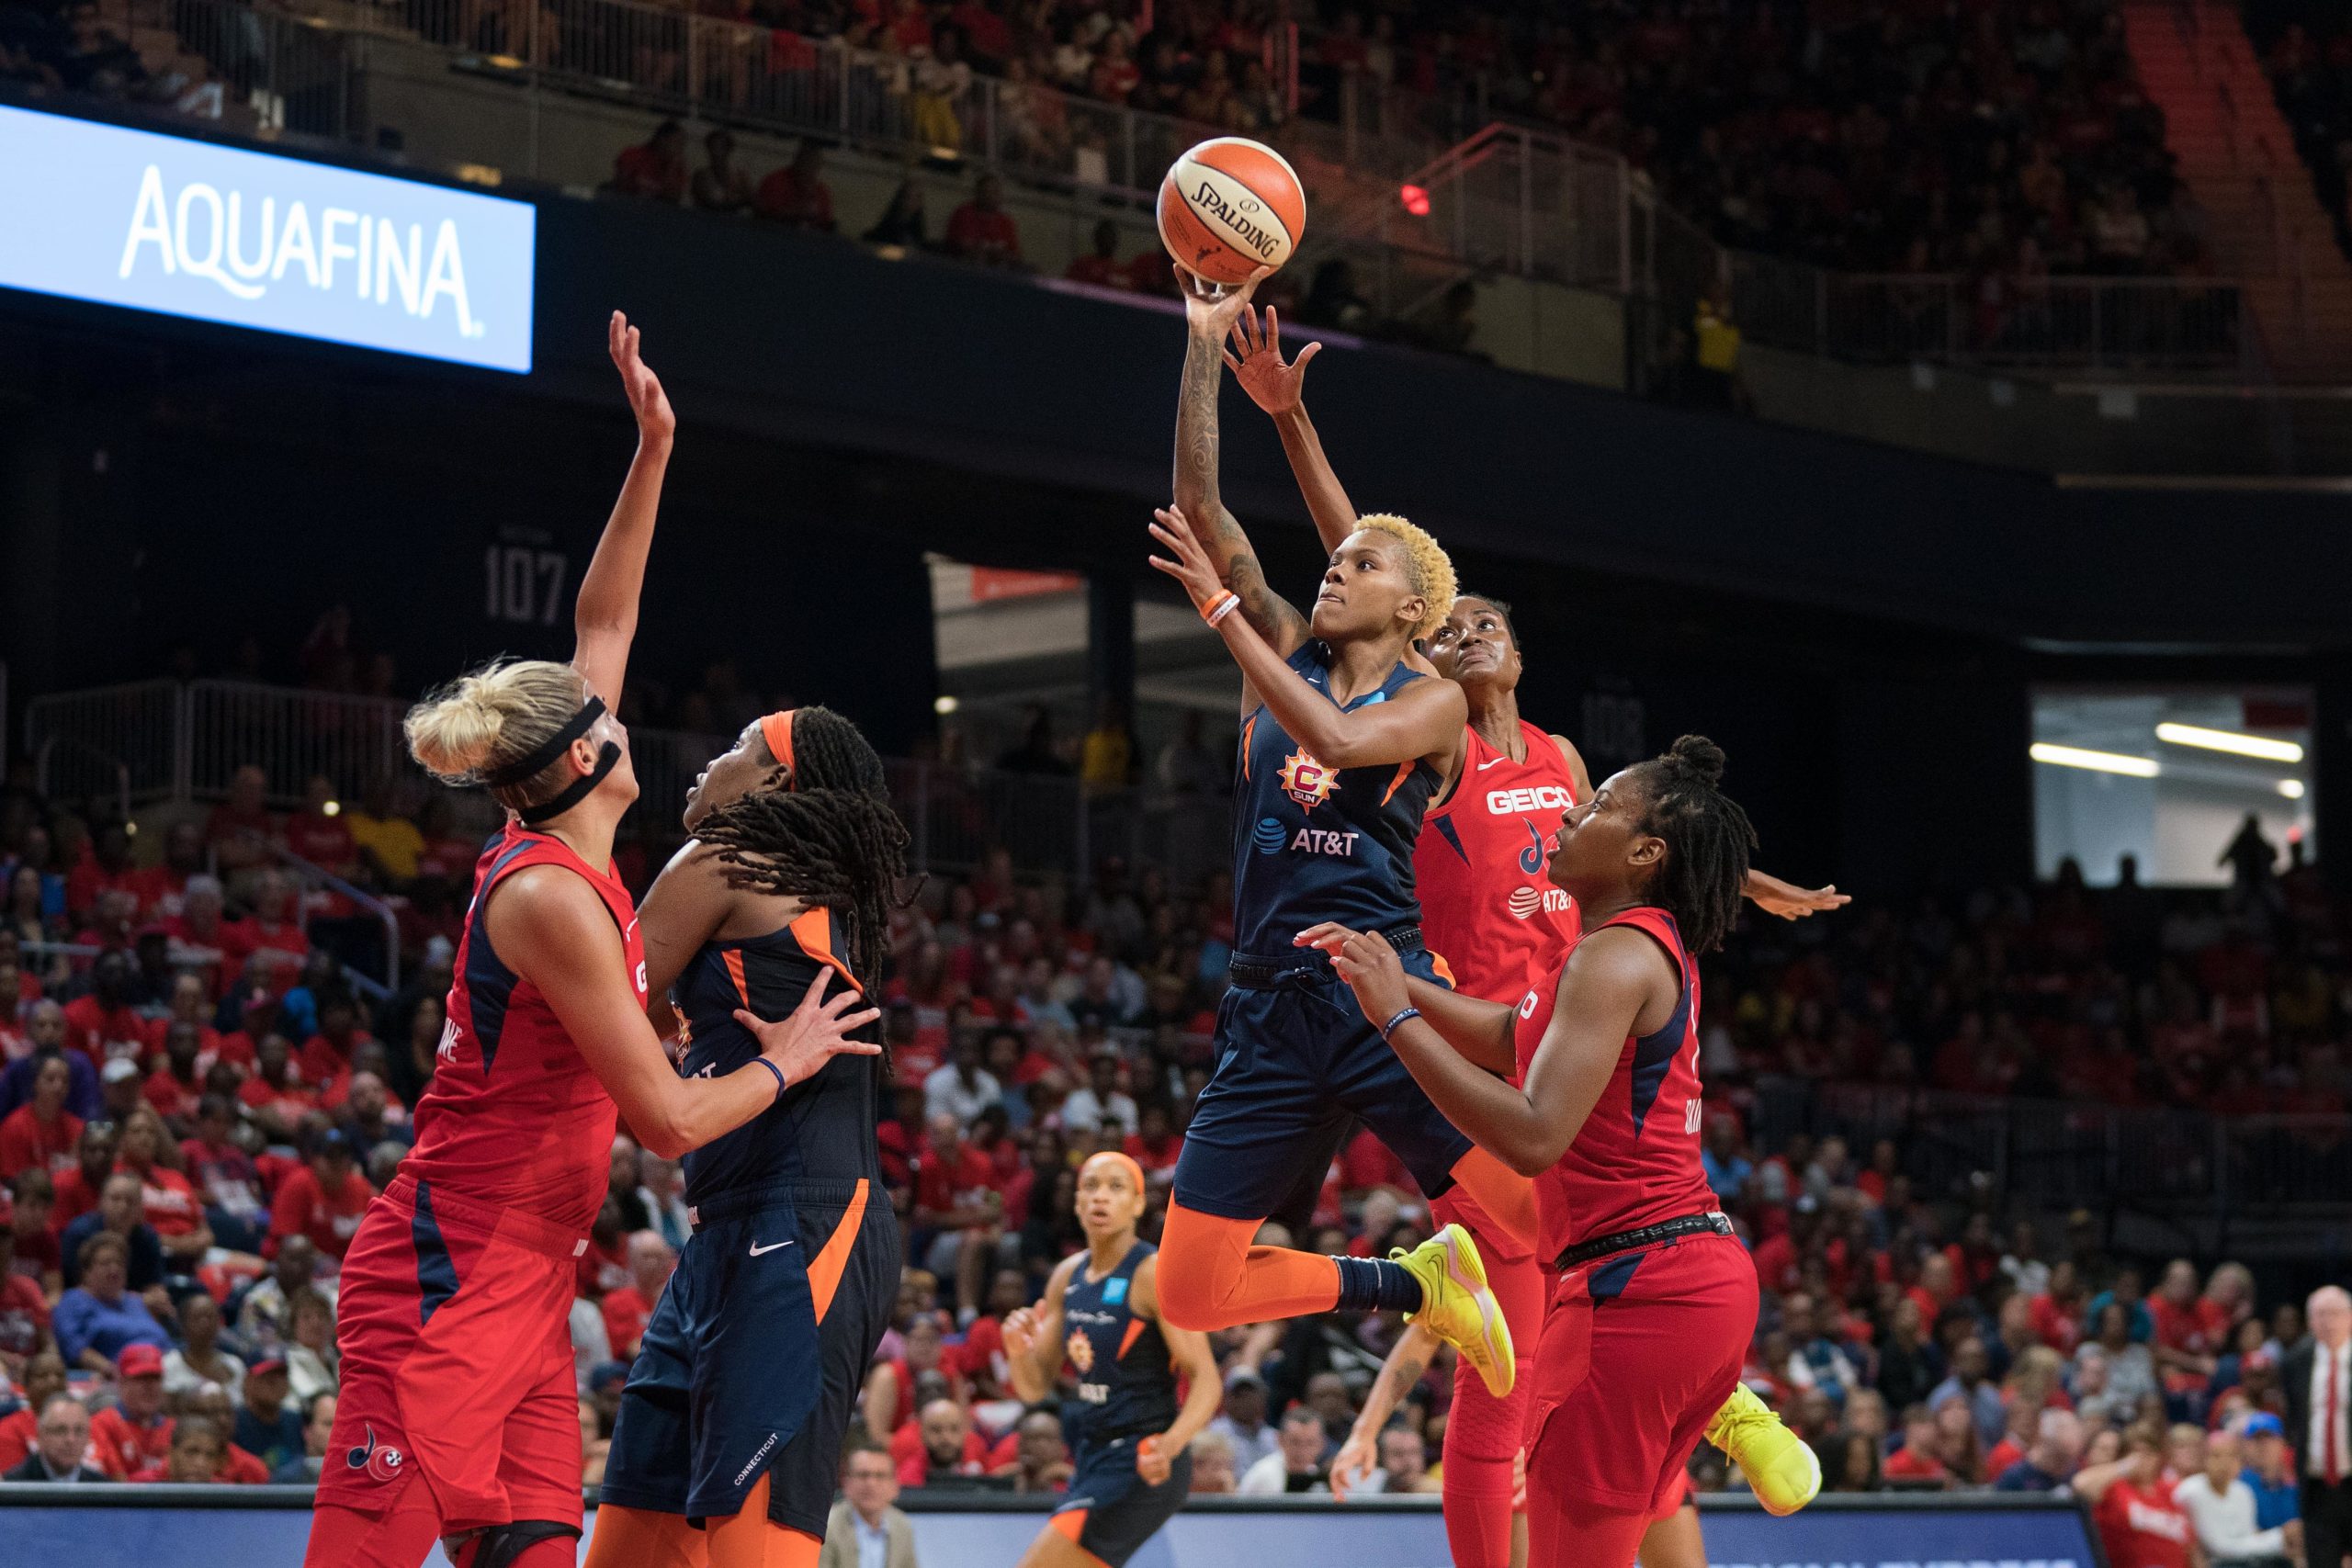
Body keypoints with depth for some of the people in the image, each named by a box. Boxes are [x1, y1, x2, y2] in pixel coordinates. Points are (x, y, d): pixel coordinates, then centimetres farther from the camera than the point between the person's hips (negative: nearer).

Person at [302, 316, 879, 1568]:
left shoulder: (560, 848, 9)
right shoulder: (551, 897, -16)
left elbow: (602, 623, 19)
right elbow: (669, 1118, -14)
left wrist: (653, 455, 16)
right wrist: (785, 1061, 3)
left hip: (523, 1282, 9)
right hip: (449, 1278, -9)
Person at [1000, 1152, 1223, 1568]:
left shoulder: (1155, 1274, -13)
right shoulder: (1068, 1276, 9)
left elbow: (1206, 1380, -18)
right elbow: (1035, 1388, 12)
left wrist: (1171, 1443, -36)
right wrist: (1019, 1352, -11)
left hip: (1140, 1467, -9)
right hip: (1093, 1461, 9)